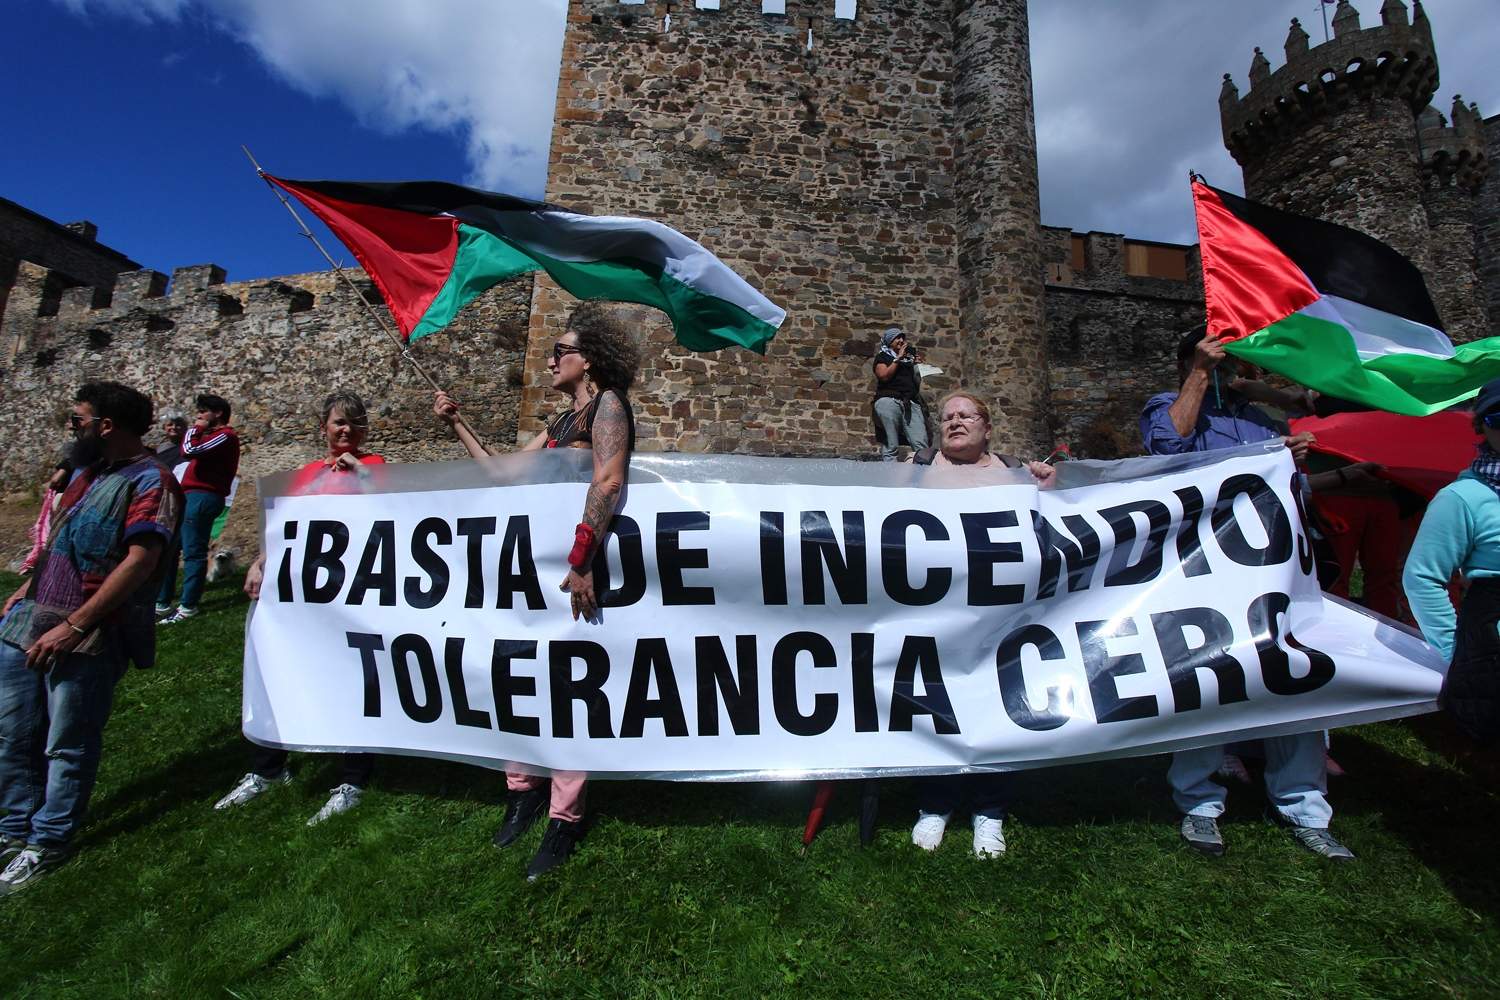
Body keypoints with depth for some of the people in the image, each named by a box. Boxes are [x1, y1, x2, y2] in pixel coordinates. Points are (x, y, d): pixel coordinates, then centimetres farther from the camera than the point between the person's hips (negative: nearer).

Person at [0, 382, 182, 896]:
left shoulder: (150, 481, -16)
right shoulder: (86, 470, 12)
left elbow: (139, 563, -23)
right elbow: (60, 543, 24)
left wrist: (72, 627, -23)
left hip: (88, 637, -8)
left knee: (67, 747, 6)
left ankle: (47, 844, 23)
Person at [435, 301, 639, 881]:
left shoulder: (607, 404, -6)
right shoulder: (560, 423, 21)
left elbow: (608, 482, -21)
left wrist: (580, 563, -26)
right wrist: (456, 424, 21)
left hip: (578, 563, -8)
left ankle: (564, 821, 12)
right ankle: (522, 793, 27)